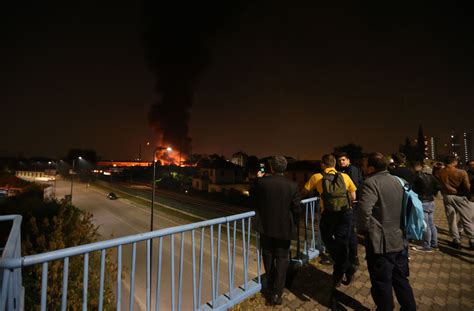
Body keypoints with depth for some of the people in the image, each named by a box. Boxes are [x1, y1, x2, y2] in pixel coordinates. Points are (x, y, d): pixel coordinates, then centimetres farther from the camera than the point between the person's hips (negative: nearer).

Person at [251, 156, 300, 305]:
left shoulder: (261, 182, -14)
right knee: (282, 259, 15)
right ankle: (276, 293, 21)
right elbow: (296, 209, -8)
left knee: (268, 257, 20)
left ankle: (270, 288, 37)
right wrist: (292, 224, 10)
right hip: (284, 228, -1)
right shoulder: (292, 185, -13)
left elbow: (252, 196, 3)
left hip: (265, 226, 1)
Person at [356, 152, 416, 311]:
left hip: (381, 243, -8)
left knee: (382, 285, 10)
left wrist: (363, 229, -14)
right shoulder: (396, 180, 8)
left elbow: (364, 210, -32)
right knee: (401, 280, 24)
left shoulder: (371, 183, -20)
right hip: (400, 240, 8)